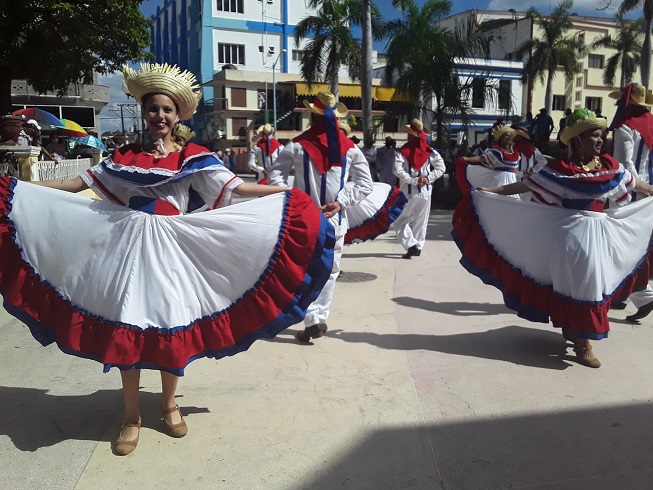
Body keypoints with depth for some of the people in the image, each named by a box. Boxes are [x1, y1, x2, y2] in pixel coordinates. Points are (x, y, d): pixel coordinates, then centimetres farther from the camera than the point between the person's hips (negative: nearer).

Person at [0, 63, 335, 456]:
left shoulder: (193, 158, 2)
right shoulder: (125, 157, 9)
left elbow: (236, 188, -3)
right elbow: (77, 184, 13)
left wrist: (286, 192, -11)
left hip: (171, 250, -1)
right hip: (129, 247, 2)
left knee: (171, 327, 3)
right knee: (125, 328, 1)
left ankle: (169, 404, 27)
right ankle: (132, 415, 18)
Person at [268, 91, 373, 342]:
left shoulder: (298, 144, -3)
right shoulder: (349, 146, 2)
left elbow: (275, 174, -4)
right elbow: (365, 182, 3)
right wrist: (341, 202, -2)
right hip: (335, 219, 2)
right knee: (329, 271, 14)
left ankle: (312, 320, -4)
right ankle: (320, 318, 18)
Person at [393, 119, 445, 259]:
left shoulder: (402, 152, -8)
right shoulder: (430, 152, 1)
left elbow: (398, 170, -19)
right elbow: (441, 167, -3)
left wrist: (414, 181, -15)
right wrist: (428, 178, -7)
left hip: (408, 192, -3)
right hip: (425, 192, 4)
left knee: (400, 221, 6)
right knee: (421, 222, 15)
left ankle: (411, 245, -10)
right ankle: (418, 247, 20)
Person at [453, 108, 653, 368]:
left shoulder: (609, 165, 5)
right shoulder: (560, 168, -9)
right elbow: (527, 184, -11)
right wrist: (492, 190, -17)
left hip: (601, 231, 6)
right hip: (572, 230, -6)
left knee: (595, 281, 13)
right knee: (579, 283, -4)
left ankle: (570, 328, 31)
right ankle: (582, 341, 8)